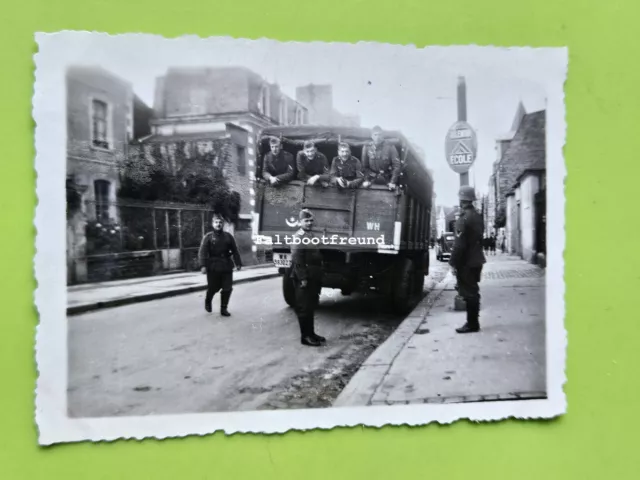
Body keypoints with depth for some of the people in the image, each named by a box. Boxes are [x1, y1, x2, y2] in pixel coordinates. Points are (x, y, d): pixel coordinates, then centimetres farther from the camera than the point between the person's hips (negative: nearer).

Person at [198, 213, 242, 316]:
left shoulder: (228, 236, 6)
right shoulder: (208, 237, -3)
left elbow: (234, 251, 9)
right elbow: (202, 252, -9)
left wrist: (238, 263, 5)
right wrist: (203, 265, -19)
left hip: (227, 267, 3)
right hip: (213, 267, -2)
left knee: (227, 289, 0)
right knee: (213, 288, 7)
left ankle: (223, 309, 14)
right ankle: (207, 301, 38)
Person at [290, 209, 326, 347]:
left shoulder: (312, 236, 17)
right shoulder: (298, 237, -12)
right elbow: (297, 261, -19)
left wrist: (319, 277, 18)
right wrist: (303, 279, -23)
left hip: (314, 278, 9)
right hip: (304, 279, -9)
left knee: (311, 306, 16)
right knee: (304, 307, -2)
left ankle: (311, 333, 26)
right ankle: (305, 336, 4)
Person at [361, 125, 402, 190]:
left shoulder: (390, 147, -7)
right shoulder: (367, 148, 0)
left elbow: (397, 165, -9)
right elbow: (364, 166, 4)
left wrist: (393, 182, -17)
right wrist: (366, 180, -8)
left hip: (387, 181, -1)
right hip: (372, 182, 1)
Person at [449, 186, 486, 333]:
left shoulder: (464, 218, -18)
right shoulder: (478, 216, 11)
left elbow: (460, 245, -21)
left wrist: (453, 263, -15)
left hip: (466, 262, -9)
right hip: (476, 260, 9)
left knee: (469, 293, -3)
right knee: (473, 292, 15)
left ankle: (472, 324, 2)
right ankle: (473, 322, 22)